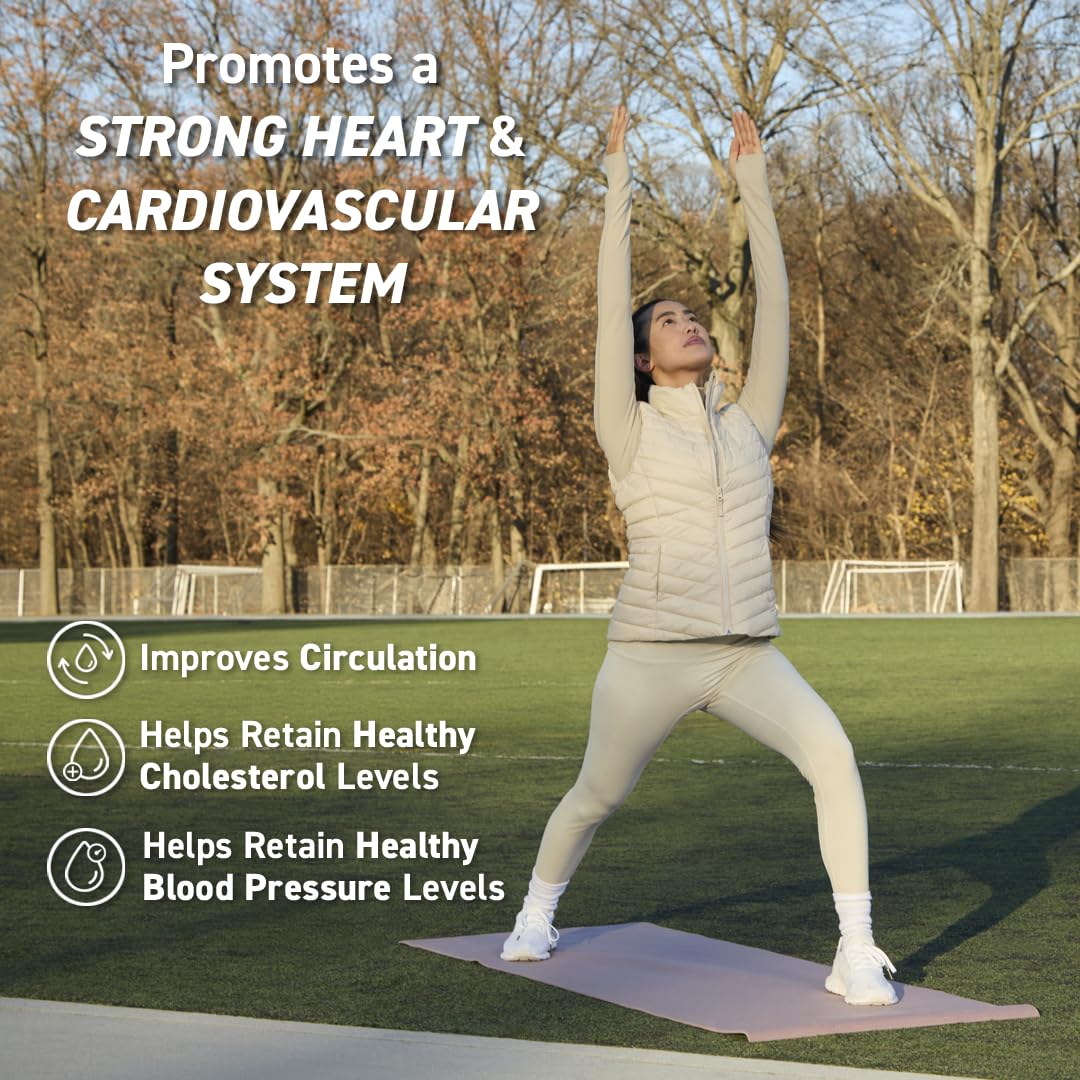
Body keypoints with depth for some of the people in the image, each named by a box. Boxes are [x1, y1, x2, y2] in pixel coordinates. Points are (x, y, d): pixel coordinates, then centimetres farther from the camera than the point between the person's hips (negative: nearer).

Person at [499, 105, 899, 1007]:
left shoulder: (750, 423, 11)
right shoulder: (630, 431, 3)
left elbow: (774, 303, 10)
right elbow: (611, 306, -3)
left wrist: (754, 185, 11)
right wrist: (619, 180, -1)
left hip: (749, 655, 2)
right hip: (651, 653, -2)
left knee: (832, 752, -25)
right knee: (596, 797, 14)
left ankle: (858, 951, -21)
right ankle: (538, 911, 46)